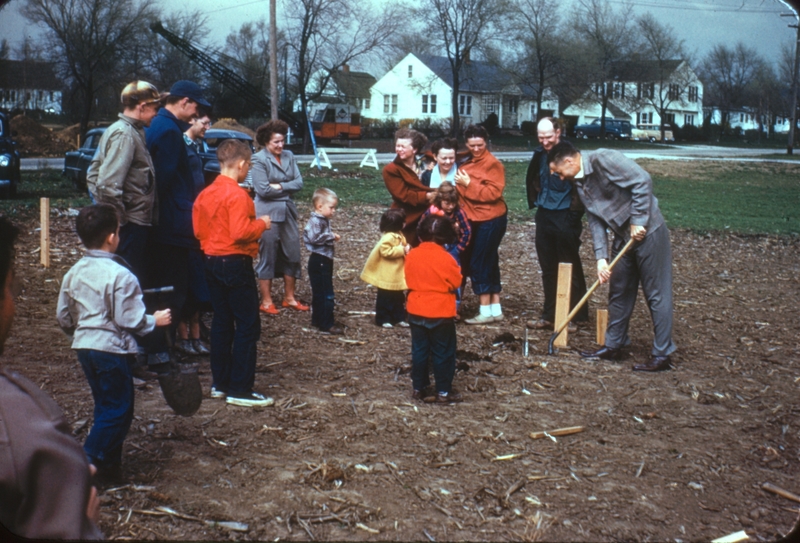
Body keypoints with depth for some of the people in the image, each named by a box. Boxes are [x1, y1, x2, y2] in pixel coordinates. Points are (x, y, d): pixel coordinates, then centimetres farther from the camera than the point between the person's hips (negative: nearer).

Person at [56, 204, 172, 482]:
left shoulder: (74, 273, 5)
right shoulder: (121, 276, -18)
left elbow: (63, 316, 12)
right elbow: (130, 320, -17)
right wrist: (155, 320, -1)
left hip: (84, 346, 8)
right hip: (111, 349, -8)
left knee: (106, 407, 18)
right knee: (118, 410, 1)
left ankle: (108, 464, 22)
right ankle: (88, 463, -4)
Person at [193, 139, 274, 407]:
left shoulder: (205, 194, 8)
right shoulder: (237, 195, -17)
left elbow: (198, 230, 13)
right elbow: (240, 232, -25)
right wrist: (262, 223, -10)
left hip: (212, 262, 9)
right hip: (235, 263, -9)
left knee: (221, 322, 15)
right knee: (248, 326, -3)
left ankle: (220, 383, 20)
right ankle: (239, 389, -3)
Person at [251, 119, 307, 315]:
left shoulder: (289, 157, 7)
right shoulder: (259, 159, -9)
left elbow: (299, 183, 0)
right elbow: (263, 189, -16)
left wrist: (278, 186, -12)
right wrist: (287, 187, -5)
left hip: (288, 211, 6)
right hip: (268, 213, -6)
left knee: (292, 254, 9)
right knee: (268, 256, 1)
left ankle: (289, 297, 22)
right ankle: (266, 301, 11)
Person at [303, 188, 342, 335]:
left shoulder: (324, 220, 14)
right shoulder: (315, 221, -18)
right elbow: (315, 237, -31)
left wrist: (332, 237, 8)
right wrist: (331, 236, -20)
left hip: (324, 261, 10)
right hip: (319, 261, -10)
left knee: (319, 293, 17)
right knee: (326, 293, -8)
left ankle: (317, 319, 27)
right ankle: (327, 324, -5)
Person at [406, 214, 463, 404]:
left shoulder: (411, 255, -3)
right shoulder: (446, 259, -17)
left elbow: (409, 280, 8)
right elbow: (456, 282, -8)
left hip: (416, 312, 4)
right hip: (440, 314, -4)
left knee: (419, 351, 14)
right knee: (443, 353, 6)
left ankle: (419, 388, 20)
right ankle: (443, 392, 11)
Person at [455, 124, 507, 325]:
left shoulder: (492, 164, -13)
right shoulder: (466, 161, 10)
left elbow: (493, 193, -21)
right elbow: (463, 189, 23)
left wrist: (468, 184, -20)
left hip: (490, 219, -8)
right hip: (473, 219, 8)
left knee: (479, 263, -6)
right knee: (489, 263, 12)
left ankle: (486, 311, 3)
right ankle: (495, 309, 19)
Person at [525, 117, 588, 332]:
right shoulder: (539, 155, 6)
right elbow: (532, 178, 22)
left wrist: (575, 211, -17)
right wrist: (534, 200, 12)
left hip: (565, 218, -7)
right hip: (544, 216, 7)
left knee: (570, 268, 1)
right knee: (548, 268, 13)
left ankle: (575, 316, 9)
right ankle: (549, 314, 22)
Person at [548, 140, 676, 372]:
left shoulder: (602, 159, -18)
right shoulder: (581, 182, 8)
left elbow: (642, 181, -24)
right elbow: (595, 221, 7)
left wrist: (638, 222, -22)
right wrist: (601, 257, -3)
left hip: (647, 232, -9)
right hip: (623, 237, 9)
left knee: (656, 294, -1)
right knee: (618, 293, 16)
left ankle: (661, 355, 5)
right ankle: (613, 346, 29)